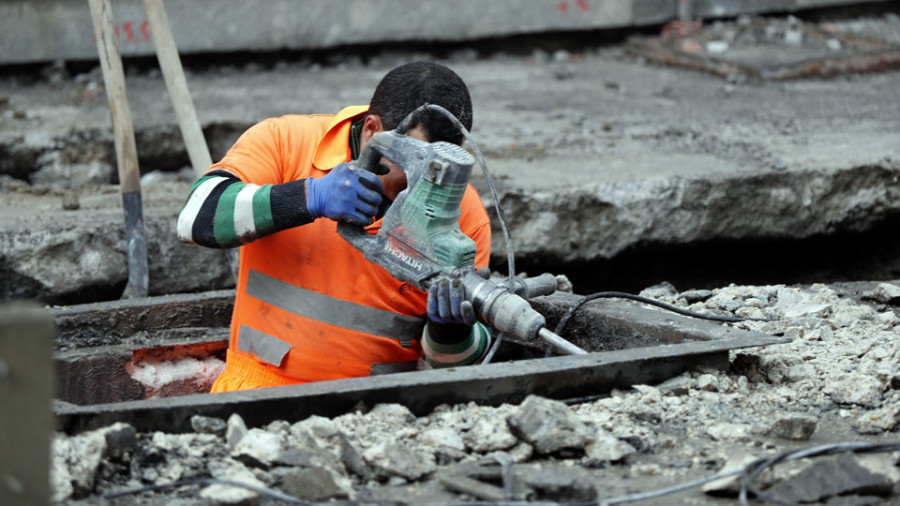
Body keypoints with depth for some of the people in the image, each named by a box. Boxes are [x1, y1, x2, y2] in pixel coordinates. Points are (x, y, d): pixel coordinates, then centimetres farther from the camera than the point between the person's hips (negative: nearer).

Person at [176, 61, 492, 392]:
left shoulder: (464, 212, 1)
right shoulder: (286, 141, -2)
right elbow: (197, 216, -16)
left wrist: (449, 329, -17)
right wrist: (310, 196, -24)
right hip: (263, 383, -2)